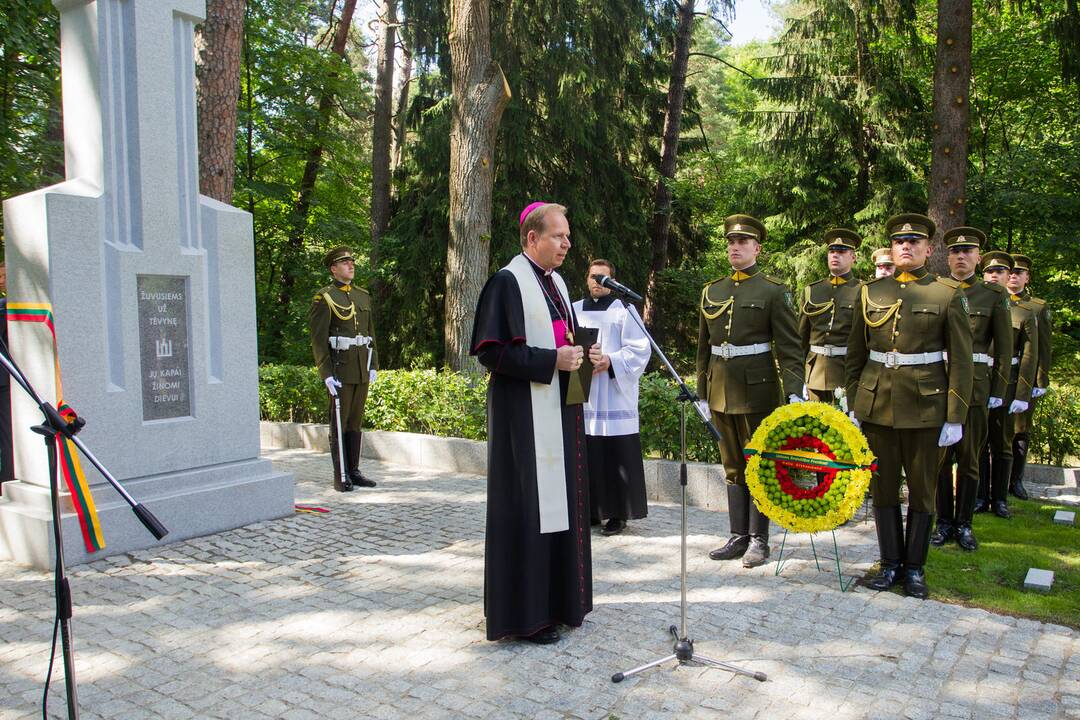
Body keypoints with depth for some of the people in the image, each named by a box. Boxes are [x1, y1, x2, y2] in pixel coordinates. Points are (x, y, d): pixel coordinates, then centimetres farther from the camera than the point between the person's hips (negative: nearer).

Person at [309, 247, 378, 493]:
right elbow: (318, 340, -9)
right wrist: (327, 375, -16)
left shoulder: (363, 296, 14)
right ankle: (340, 477, 4)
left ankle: (354, 471, 17)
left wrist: (373, 365, 11)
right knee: (339, 423, -1)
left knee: (356, 421, 10)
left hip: (362, 369, 6)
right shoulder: (324, 298, -5)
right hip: (339, 367, -6)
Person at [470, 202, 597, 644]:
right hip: (524, 414, -9)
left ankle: (555, 599, 25)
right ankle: (525, 613, 8)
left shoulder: (556, 282, 16)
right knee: (528, 508, -3)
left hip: (560, 410, 9)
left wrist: (582, 355, 3)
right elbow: (492, 351, -17)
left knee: (559, 503, 13)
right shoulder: (507, 282, -11)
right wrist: (552, 360, -20)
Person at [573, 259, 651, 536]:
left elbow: (640, 350, -3)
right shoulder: (575, 310, 15)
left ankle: (618, 513, 6)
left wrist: (611, 361, -17)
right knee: (587, 456, 5)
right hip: (581, 394, 4)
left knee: (616, 456, -3)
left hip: (614, 395, -4)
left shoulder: (624, 311, 3)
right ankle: (590, 509, 15)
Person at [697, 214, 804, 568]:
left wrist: (794, 392, -16)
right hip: (721, 390, 5)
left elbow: (789, 346, -7)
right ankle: (738, 537, 19)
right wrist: (701, 392, 14)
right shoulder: (711, 292, 11)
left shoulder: (773, 291, -3)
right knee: (733, 466, 11)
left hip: (757, 389, -5)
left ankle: (759, 540, 14)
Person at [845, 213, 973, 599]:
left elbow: (961, 361, -2)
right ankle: (890, 564, 22)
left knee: (922, 489, 7)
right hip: (877, 404, 3)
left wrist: (955, 418, -6)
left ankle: (915, 567, 21)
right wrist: (854, 404, 7)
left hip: (925, 405, -2)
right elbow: (855, 355, 11)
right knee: (883, 487, 8)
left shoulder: (947, 293, 0)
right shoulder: (871, 292, 7)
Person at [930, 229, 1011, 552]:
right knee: (940, 457, 5)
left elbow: (1004, 348, 5)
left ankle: (964, 524, 18)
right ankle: (944, 522, 17)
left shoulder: (994, 295, 5)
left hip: (976, 387, -1)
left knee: (969, 458, 6)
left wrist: (998, 391, 0)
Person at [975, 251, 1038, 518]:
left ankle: (999, 498, 19)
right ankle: (980, 497, 18)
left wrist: (1022, 395, -7)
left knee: (1002, 444, 9)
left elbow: (1029, 356, -1)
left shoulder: (1025, 311, 3)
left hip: (1006, 384, -1)